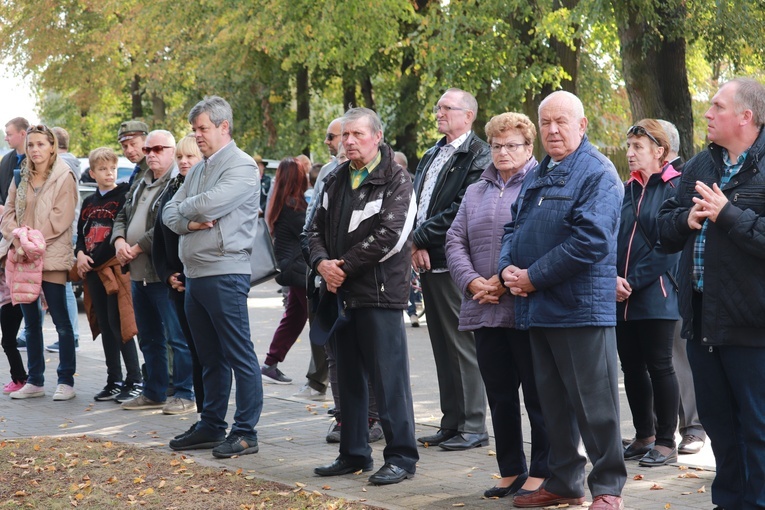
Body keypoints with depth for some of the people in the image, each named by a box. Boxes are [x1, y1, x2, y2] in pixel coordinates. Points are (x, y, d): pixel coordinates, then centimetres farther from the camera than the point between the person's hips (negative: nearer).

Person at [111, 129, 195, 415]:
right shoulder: (140, 184, 18)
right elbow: (123, 215, 20)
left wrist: (137, 248, -15)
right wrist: (119, 241, -1)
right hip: (139, 273, 9)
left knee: (177, 337, -4)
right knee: (149, 338, 16)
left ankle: (185, 395, 1)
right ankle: (154, 393, 26)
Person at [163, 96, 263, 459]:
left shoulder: (241, 167, -9)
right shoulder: (198, 170, 18)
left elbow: (210, 203, -22)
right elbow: (169, 213, 13)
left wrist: (184, 209, -2)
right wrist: (189, 223, -8)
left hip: (225, 274, -9)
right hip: (195, 275, 9)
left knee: (239, 356, -3)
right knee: (210, 358, 15)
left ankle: (245, 432, 0)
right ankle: (211, 426, 23)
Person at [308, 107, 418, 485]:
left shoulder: (396, 181, -6)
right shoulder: (335, 181, 16)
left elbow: (389, 236, -16)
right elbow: (316, 229, 15)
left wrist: (345, 267, -13)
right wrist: (322, 263, -6)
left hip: (380, 293, -7)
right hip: (341, 294, 7)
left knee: (388, 377, -5)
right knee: (349, 379, 13)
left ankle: (401, 457, 1)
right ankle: (354, 453, 23)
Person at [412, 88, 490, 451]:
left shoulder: (478, 156, -9)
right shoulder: (432, 155, 18)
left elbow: (461, 210, -17)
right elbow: (416, 201, 13)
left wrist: (422, 237, -12)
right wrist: (417, 246, -3)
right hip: (429, 261, 8)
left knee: (461, 343, -5)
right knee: (442, 346, 12)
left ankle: (473, 427, 1)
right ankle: (451, 423, 19)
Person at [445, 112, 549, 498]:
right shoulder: (476, 192, 19)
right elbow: (455, 241, 12)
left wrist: (505, 280, -16)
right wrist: (473, 282, -5)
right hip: (485, 311, 6)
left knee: (537, 394, 0)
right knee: (500, 396, 10)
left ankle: (541, 473, 7)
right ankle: (510, 471, 20)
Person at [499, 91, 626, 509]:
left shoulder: (597, 174, -9)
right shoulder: (535, 176, 18)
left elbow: (591, 239, -20)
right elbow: (514, 228, 20)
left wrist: (533, 277, -16)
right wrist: (508, 268, -2)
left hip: (581, 309, -8)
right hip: (538, 308, 8)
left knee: (593, 404, -3)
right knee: (553, 402, 14)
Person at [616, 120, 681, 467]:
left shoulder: (674, 188, -5)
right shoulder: (627, 190, 14)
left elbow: (668, 245, -12)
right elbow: (610, 239, 8)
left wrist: (634, 282, -14)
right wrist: (613, 278, -9)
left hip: (656, 295, -6)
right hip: (622, 299, 6)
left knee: (659, 367, -2)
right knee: (631, 367, 10)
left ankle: (666, 442, 6)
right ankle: (644, 437, 22)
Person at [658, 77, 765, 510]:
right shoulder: (699, 166, 13)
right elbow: (665, 228, 15)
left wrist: (728, 215, -22)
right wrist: (687, 219, -4)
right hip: (702, 319, 8)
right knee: (717, 421, 17)